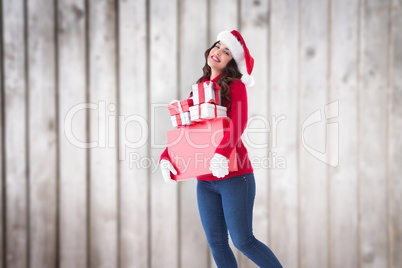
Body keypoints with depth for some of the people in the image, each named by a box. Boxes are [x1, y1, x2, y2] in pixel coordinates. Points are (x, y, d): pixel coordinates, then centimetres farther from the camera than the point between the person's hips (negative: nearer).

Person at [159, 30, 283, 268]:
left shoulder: (235, 86, -3)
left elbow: (239, 122, -21)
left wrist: (222, 152, -37)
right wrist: (166, 157, -2)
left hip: (234, 176, -6)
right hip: (205, 181, 6)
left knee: (243, 241, -6)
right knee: (217, 243, 6)